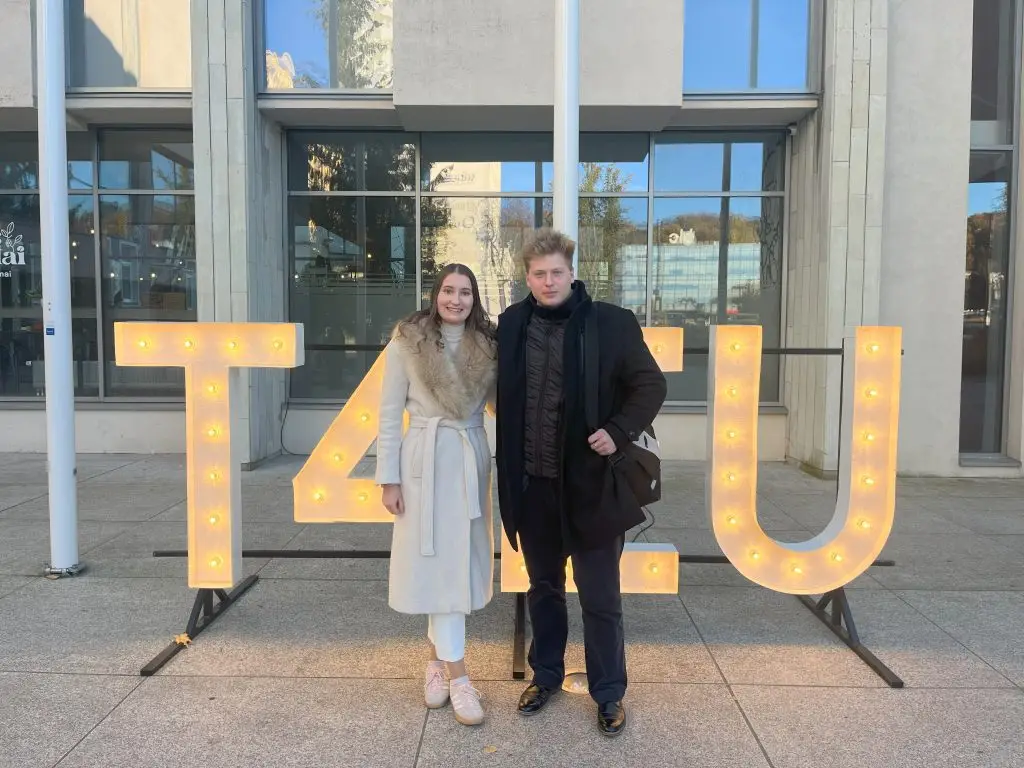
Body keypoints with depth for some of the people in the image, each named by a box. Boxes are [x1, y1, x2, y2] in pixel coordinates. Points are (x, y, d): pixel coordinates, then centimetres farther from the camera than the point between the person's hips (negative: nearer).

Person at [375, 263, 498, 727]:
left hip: (472, 459, 4)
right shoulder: (406, 343, -4)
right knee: (438, 562, -1)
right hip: (426, 459, -4)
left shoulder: (488, 346, 6)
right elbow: (390, 415, -3)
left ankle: (437, 659, 29)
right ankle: (457, 676, 7)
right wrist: (388, 478, -6)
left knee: (459, 560, 10)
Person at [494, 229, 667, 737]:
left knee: (600, 597, 8)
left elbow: (651, 385, -3)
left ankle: (609, 694, 28)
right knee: (543, 587, 20)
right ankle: (546, 675, 40)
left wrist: (619, 431, -16)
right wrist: (509, 462, 4)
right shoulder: (511, 324, 1)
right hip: (532, 483, 4)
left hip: (590, 482, -3)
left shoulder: (611, 323, -8)